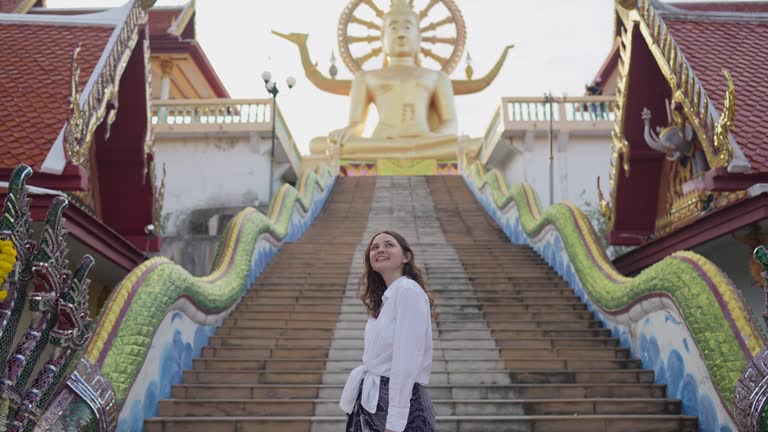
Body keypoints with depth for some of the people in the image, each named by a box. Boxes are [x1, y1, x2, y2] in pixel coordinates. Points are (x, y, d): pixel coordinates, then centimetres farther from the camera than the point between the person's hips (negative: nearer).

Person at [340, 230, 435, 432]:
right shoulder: (385, 297, 13)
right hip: (374, 401, 8)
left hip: (401, 399, -8)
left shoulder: (408, 291, -14)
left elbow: (406, 361, -19)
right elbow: (379, 359, 11)